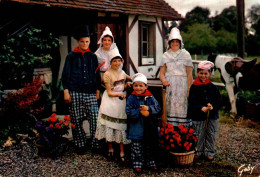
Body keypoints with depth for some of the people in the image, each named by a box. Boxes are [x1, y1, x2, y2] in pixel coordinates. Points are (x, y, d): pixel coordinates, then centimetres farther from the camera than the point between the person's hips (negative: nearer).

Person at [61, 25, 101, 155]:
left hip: (90, 92, 1)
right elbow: (65, 74, 6)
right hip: (75, 92, -1)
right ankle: (80, 144, 13)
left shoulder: (92, 56, 12)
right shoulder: (71, 56, 6)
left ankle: (95, 144, 3)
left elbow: (97, 74, 16)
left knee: (94, 117, -7)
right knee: (76, 119, 2)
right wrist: (66, 91, -2)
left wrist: (97, 90, 10)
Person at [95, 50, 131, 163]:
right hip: (110, 101, -4)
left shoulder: (122, 73, 12)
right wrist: (118, 94, -23)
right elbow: (109, 92, -8)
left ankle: (122, 152, 6)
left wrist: (127, 85, 2)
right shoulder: (107, 74, -5)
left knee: (121, 125, 1)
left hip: (121, 100, 4)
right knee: (109, 125, -5)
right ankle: (110, 150, 11)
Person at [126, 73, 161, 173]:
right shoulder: (131, 98, -6)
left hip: (149, 129, 2)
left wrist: (148, 109, -23)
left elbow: (157, 108, -6)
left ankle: (150, 162, 32)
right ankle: (137, 164, 19)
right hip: (136, 129, -2)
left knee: (150, 146, 16)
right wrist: (140, 112, -22)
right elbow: (128, 111, -12)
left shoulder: (150, 97, 0)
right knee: (137, 147, 6)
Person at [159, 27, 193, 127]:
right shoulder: (165, 55, 14)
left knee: (181, 106, -6)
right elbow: (162, 72, 11)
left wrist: (189, 89, -5)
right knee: (170, 106, -4)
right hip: (169, 85, 2)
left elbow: (189, 74, 3)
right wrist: (163, 80, -12)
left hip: (182, 85, -2)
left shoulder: (185, 54, 8)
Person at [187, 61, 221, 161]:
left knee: (211, 135, 10)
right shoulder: (194, 87, -3)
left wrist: (212, 106, -18)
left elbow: (218, 100, 3)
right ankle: (197, 152, 18)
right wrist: (202, 108, -25)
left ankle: (209, 152, 22)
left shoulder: (212, 87, 6)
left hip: (212, 116, 3)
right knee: (198, 136, 3)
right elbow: (192, 101, -10)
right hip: (197, 116, -3)